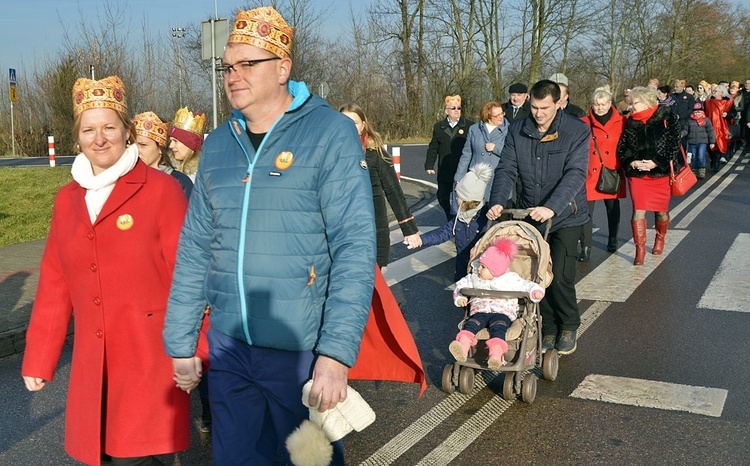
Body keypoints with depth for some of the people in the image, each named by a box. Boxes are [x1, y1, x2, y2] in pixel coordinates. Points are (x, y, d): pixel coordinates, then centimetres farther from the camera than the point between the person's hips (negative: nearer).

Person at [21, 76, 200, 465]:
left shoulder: (161, 189, -6)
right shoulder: (67, 199, 10)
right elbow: (54, 286, 12)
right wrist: (38, 358, 12)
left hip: (149, 359, -5)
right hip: (93, 364, 5)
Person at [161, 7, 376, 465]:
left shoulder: (331, 133, -10)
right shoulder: (217, 144, 6)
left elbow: (355, 245, -15)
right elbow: (195, 248, 11)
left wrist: (336, 352, -22)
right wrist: (180, 341, 10)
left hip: (302, 348, -4)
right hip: (228, 346, 5)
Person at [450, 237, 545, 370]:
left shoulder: (511, 279, 9)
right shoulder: (474, 277, 20)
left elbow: (526, 285, 8)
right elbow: (461, 284, 25)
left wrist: (536, 291, -12)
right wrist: (459, 297, 6)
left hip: (503, 312, -3)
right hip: (479, 311, 3)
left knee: (497, 328, -34)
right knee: (471, 324, -29)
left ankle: (496, 355, -53)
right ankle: (462, 347, -49)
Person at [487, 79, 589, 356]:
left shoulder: (577, 131, -11)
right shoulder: (517, 132, 0)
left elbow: (575, 174, -21)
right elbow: (506, 169, -5)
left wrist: (551, 207, -34)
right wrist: (498, 202, -23)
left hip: (565, 217, -3)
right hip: (529, 216, 4)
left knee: (560, 276, -7)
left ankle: (568, 327, 17)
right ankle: (547, 329, 23)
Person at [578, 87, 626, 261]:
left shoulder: (621, 122, 1)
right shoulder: (584, 123, 0)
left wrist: (624, 167, 1)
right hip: (590, 174, -1)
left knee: (613, 209, 16)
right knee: (586, 210, -8)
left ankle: (612, 240, 36)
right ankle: (586, 248, -4)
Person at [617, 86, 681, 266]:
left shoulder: (667, 118, -5)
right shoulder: (631, 122, 3)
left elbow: (674, 144, -9)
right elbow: (622, 147, 5)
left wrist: (657, 162, -17)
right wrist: (632, 162, -13)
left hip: (661, 172, -1)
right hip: (637, 173, 1)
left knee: (661, 211, 13)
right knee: (638, 211, -8)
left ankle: (660, 239, 40)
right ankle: (640, 249, 0)